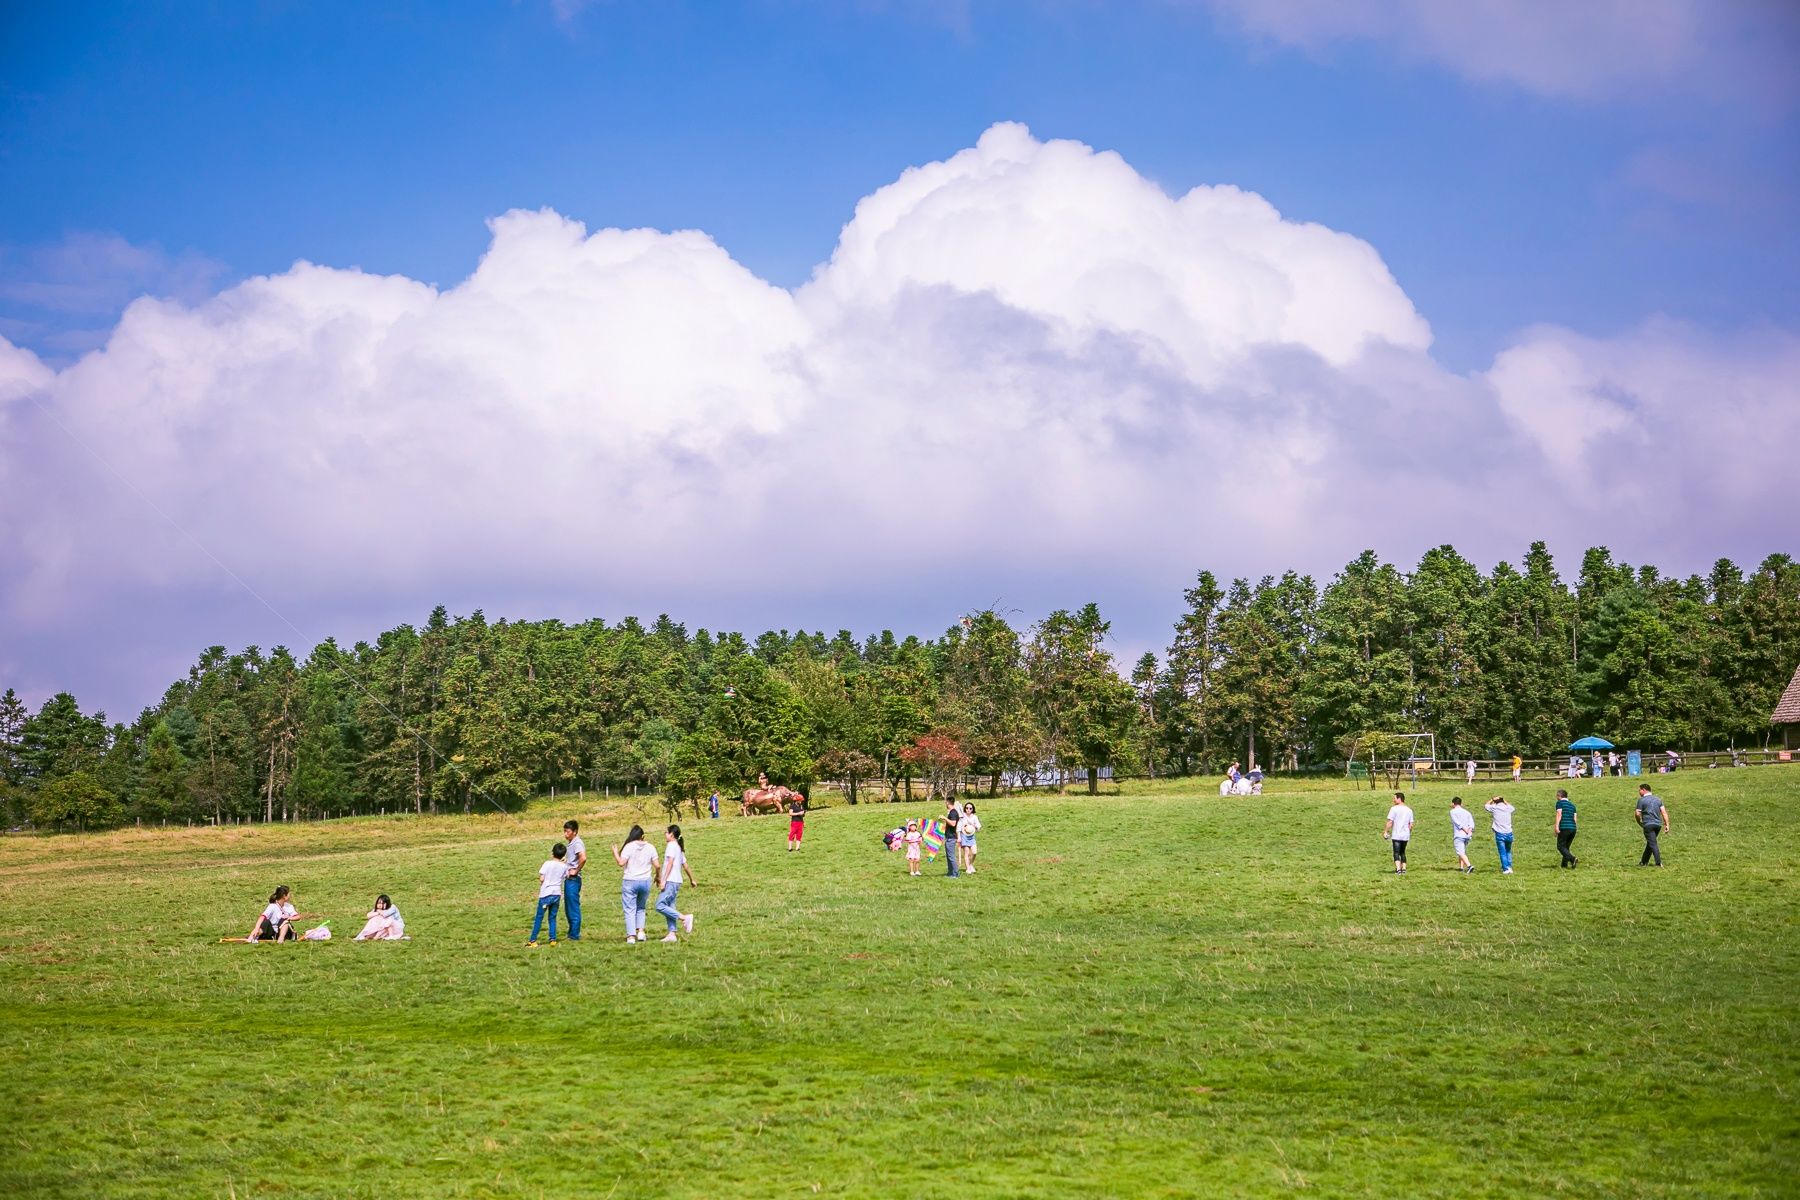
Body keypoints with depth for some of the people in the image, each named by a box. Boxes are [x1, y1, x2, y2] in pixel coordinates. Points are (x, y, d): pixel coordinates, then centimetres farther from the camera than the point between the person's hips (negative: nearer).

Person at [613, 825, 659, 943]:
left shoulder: (629, 847, -9)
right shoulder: (650, 847, 2)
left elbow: (621, 863, -14)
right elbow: (656, 865, 2)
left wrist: (615, 853, 3)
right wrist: (657, 876, 19)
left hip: (630, 881, -3)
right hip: (645, 881, 4)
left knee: (630, 910, 2)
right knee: (641, 908, 20)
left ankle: (631, 936, -4)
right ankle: (640, 931, 4)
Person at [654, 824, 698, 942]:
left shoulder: (671, 845, -8)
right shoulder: (679, 848, 19)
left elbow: (670, 863, -16)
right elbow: (685, 866, 23)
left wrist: (664, 880, -19)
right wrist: (692, 879, 34)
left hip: (671, 881, -10)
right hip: (676, 882, 10)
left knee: (660, 906, -15)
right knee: (670, 908, 7)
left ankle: (685, 917, -18)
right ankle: (672, 934, 3)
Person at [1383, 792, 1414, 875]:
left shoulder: (1394, 809, -9)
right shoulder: (1409, 810, 8)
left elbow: (1390, 822, -12)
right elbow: (1411, 825, 9)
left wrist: (1385, 831, -4)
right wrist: (1409, 833, 22)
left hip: (1396, 835, -5)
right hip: (1406, 835, 5)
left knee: (1396, 853, -5)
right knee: (1402, 852, 19)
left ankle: (1398, 869, -17)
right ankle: (1404, 868, 16)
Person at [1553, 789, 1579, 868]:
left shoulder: (1560, 803, 2)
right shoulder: (1572, 805, 22)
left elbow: (1559, 814, -11)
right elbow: (1574, 818, 19)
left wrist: (1556, 826, -17)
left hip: (1564, 828, -7)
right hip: (1573, 828, 7)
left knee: (1560, 846, -5)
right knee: (1566, 847, 15)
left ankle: (1572, 859, -24)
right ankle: (1564, 864, 10)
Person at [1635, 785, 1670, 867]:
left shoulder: (1641, 800, -3)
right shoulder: (1657, 799, 14)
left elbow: (1637, 814, -6)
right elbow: (1664, 812, 6)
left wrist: (1639, 823, 12)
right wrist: (1667, 825, 4)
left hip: (1648, 825, -6)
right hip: (1658, 824, 6)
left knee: (1653, 844, -8)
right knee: (1650, 843, 17)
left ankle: (1659, 863, -19)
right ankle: (1644, 862, 25)